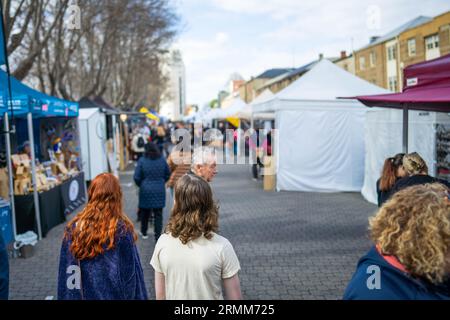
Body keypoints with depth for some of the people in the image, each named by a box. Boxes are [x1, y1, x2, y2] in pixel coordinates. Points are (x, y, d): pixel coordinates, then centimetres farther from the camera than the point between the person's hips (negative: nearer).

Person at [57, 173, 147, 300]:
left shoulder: (74, 227, -10)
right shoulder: (122, 229, -18)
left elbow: (66, 272, -3)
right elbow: (131, 272, -15)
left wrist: (66, 296, 7)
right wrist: (138, 296, -4)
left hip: (84, 294, 3)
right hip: (115, 294, -3)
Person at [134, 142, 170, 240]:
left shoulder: (142, 161, -9)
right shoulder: (162, 160, -2)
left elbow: (137, 177, -8)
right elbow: (168, 174, 7)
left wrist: (141, 185, 11)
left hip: (146, 190, 0)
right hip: (159, 191, 1)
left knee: (145, 212, 17)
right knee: (158, 214, 5)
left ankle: (144, 233, 33)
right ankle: (158, 236, 4)